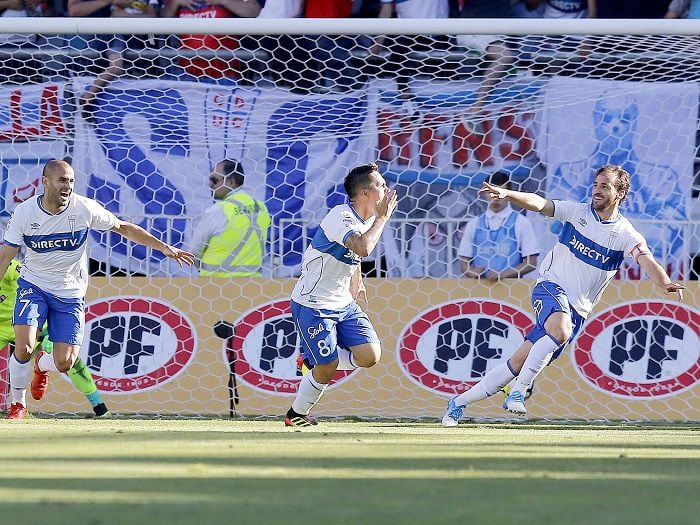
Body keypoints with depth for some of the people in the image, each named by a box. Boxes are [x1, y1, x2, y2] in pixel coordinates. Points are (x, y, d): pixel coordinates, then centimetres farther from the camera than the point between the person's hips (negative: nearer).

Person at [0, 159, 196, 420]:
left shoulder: (85, 208, -13)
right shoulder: (24, 213, -12)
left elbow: (124, 228, 0)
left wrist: (164, 247, -5)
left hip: (70, 294, 1)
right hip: (33, 286, -1)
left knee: (64, 363, -7)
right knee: (24, 347, -22)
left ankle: (42, 367, 33)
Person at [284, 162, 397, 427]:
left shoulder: (367, 219, 6)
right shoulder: (341, 216, -22)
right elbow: (364, 248, -40)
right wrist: (382, 217, -27)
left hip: (343, 304, 8)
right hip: (312, 305, -8)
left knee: (369, 355, -8)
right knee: (327, 369, -9)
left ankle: (315, 361, 16)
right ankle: (296, 415, 16)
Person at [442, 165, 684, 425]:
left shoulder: (626, 235, -4)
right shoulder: (577, 212, 0)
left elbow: (647, 261, -20)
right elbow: (539, 204, -10)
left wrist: (665, 283, -41)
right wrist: (506, 194, -29)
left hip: (576, 310, 1)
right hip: (551, 286, -1)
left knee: (519, 362, -3)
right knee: (561, 330, -36)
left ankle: (459, 403, 10)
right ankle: (518, 390, -27)